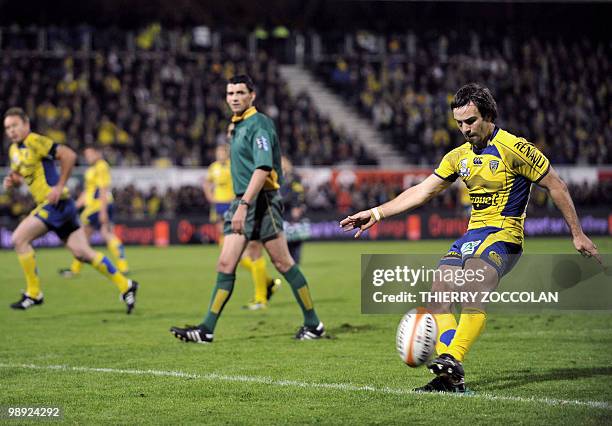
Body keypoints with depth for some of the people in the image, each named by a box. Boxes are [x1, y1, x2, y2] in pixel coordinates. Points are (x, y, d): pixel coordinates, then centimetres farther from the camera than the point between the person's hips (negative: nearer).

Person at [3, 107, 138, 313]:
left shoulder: (35, 141, -12)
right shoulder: (14, 150, 15)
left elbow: (68, 155, -20)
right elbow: (21, 175, 28)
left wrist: (59, 187, -19)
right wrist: (11, 181, 5)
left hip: (56, 202, -9)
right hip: (47, 204, 9)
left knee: (19, 238, -12)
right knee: (82, 253, 8)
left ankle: (33, 294, -4)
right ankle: (125, 286, 13)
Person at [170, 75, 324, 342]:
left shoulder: (258, 124, -12)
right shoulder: (236, 125, 17)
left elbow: (262, 168, -23)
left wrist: (244, 205, -29)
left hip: (261, 200, -8)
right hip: (241, 201, 8)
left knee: (283, 263, -2)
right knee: (225, 265, 1)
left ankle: (313, 324, 8)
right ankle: (207, 330, -1)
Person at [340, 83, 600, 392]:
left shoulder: (514, 148, -7)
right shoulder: (459, 156, 13)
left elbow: (555, 185, -1)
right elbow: (422, 191, 17)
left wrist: (577, 234, 1)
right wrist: (377, 213, 10)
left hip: (503, 235, -7)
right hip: (472, 235, 7)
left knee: (472, 291, -32)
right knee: (438, 293, -12)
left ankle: (452, 362, -41)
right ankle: (450, 378, -17)